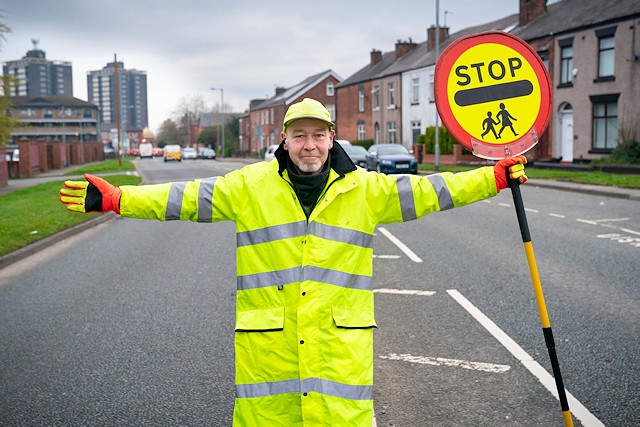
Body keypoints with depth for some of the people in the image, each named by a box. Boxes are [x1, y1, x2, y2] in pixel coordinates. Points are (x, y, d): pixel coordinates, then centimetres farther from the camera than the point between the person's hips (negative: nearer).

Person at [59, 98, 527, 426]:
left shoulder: (364, 188, 4)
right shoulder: (251, 185, 2)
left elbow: (425, 191, 5)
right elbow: (190, 197, -1)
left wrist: (494, 178, 1)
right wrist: (115, 198, -8)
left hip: (340, 339, 0)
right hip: (267, 340, 0)